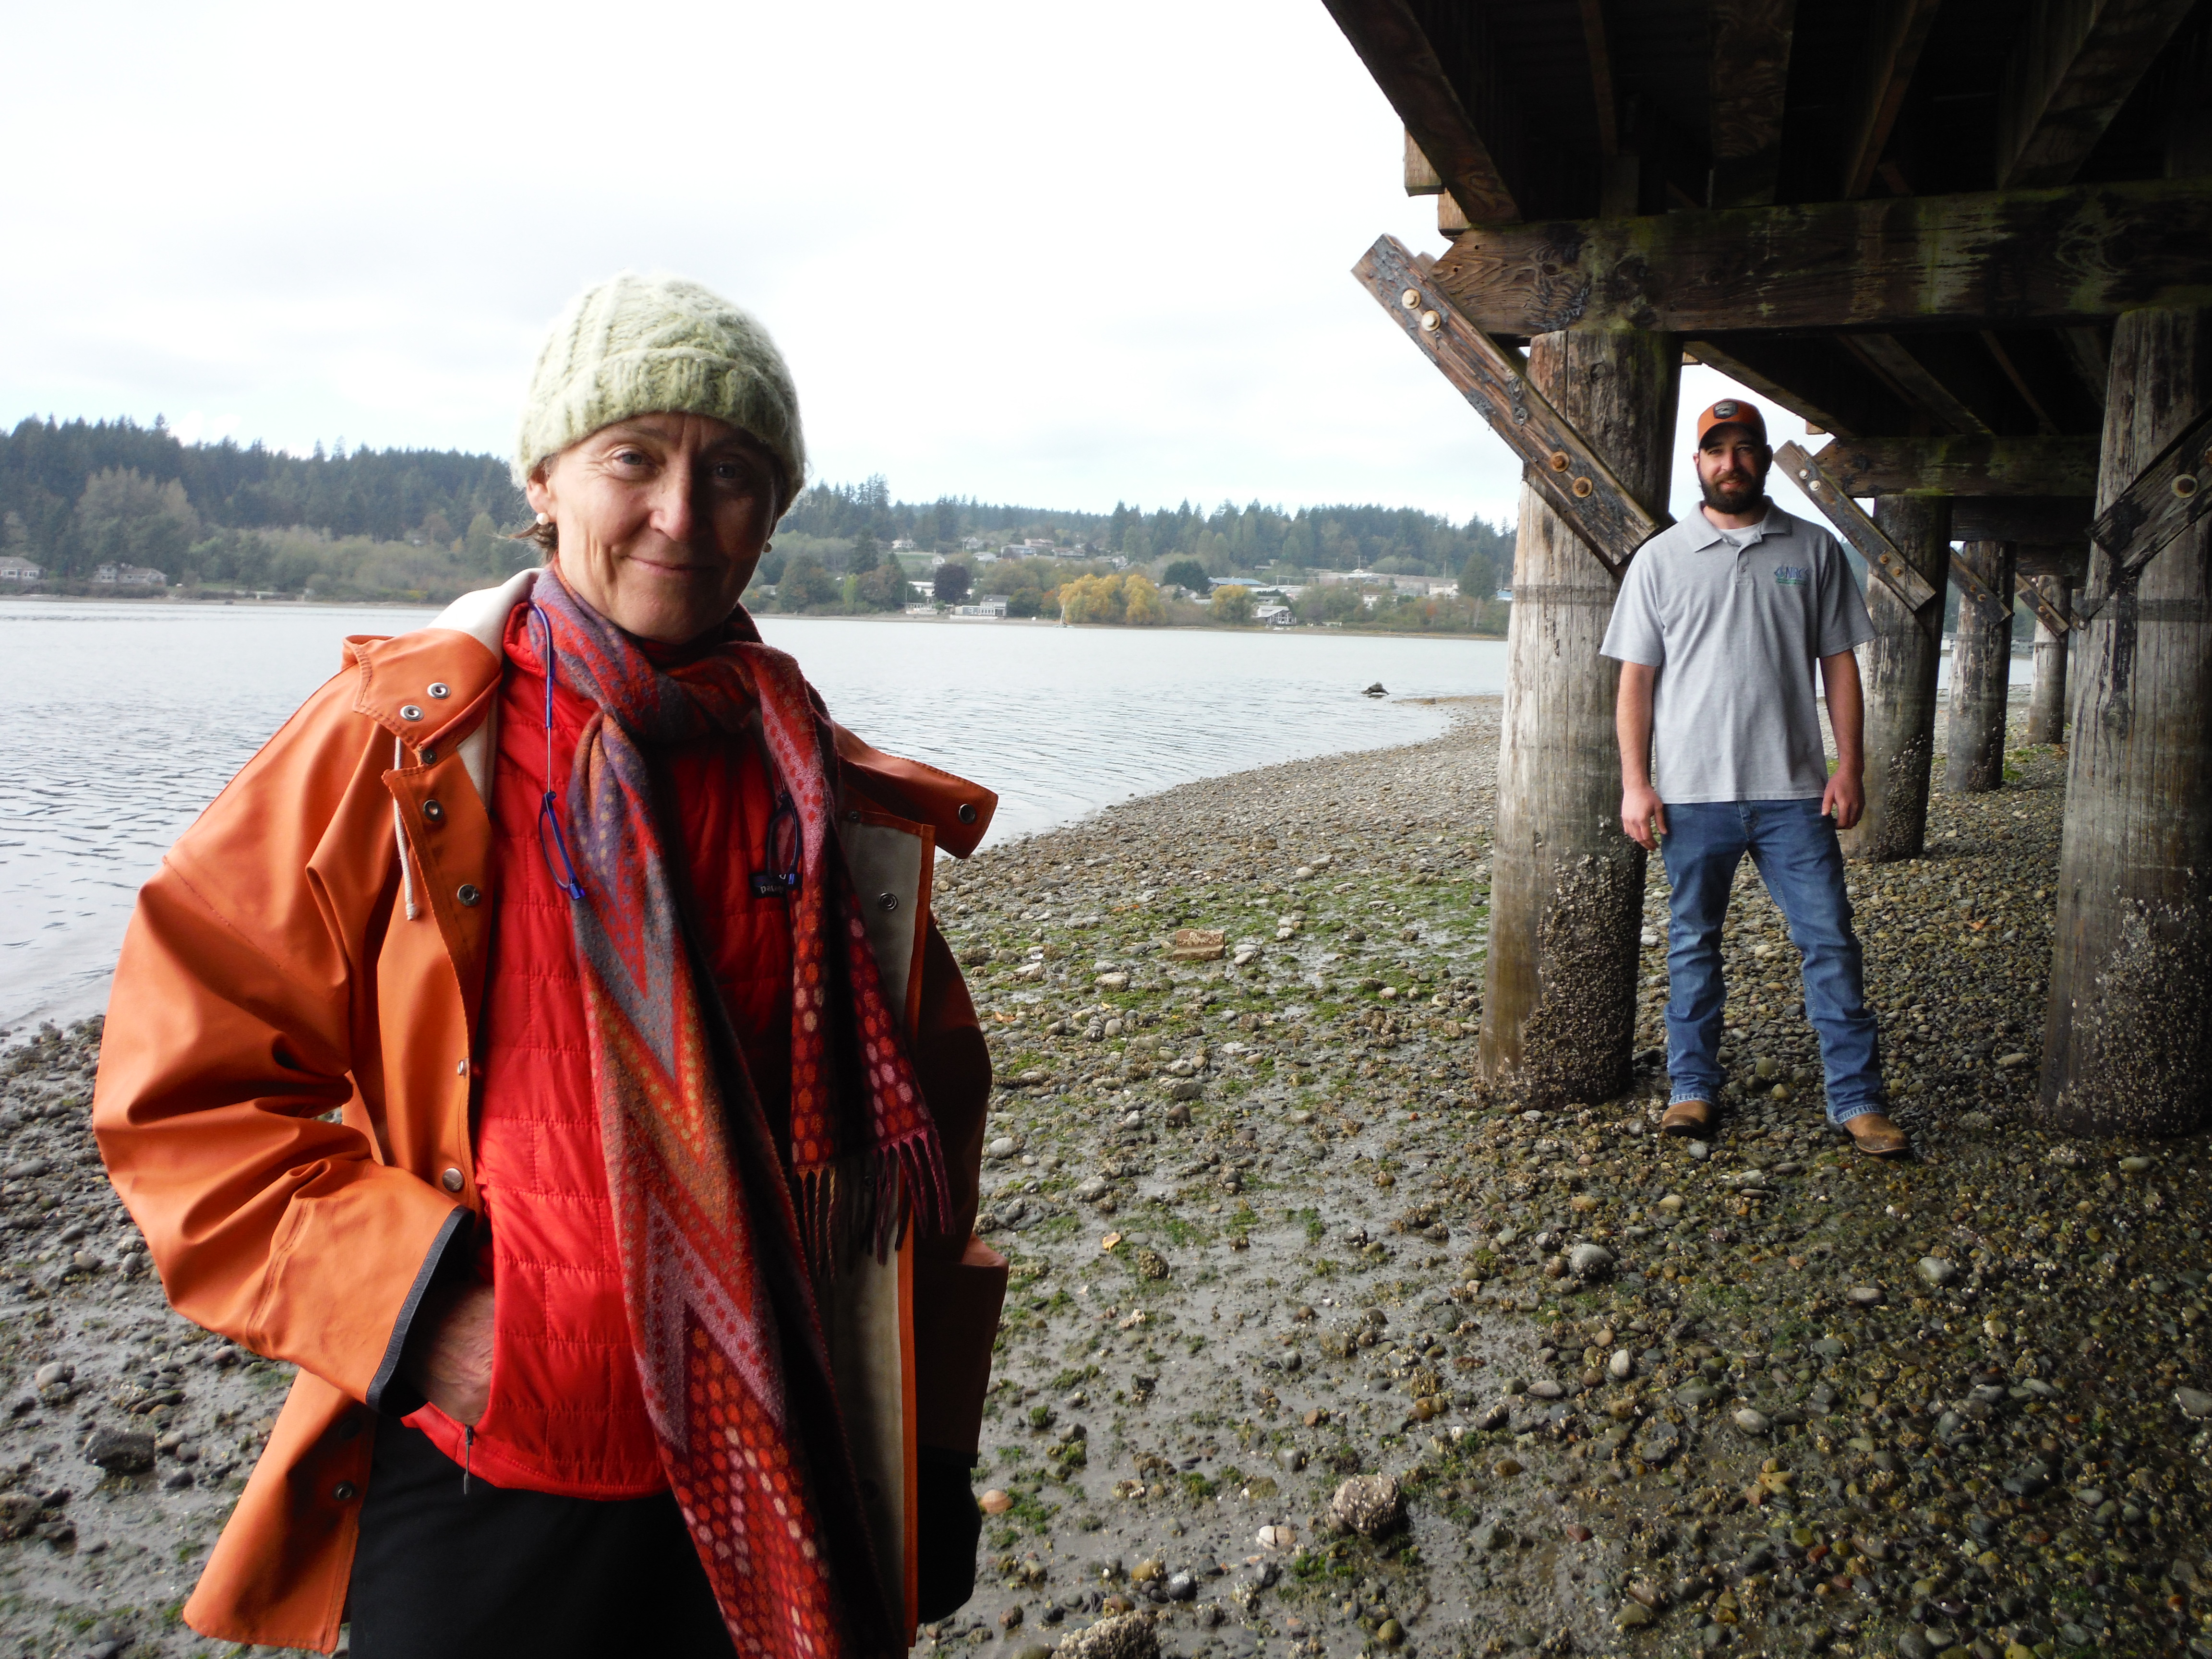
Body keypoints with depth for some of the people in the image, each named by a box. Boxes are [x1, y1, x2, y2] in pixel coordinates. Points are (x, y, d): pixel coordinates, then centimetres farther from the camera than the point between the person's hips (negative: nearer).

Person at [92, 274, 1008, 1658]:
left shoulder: (838, 803, -1)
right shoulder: (402, 740, -8)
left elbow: (924, 1117, 8)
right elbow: (186, 1086, -4)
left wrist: (928, 1463, 10)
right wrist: (421, 1306, -14)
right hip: (478, 1480, -2)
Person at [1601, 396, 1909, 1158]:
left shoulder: (1814, 550, 8)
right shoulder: (1660, 559, 5)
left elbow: (1839, 664, 8)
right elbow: (1636, 679, 3)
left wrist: (1848, 769, -1)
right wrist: (1635, 782, -5)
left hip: (1793, 790, 1)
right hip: (1692, 792, 0)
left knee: (1830, 942, 1)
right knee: (1693, 944, 9)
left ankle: (1858, 1100, 10)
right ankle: (1693, 1087, 20)